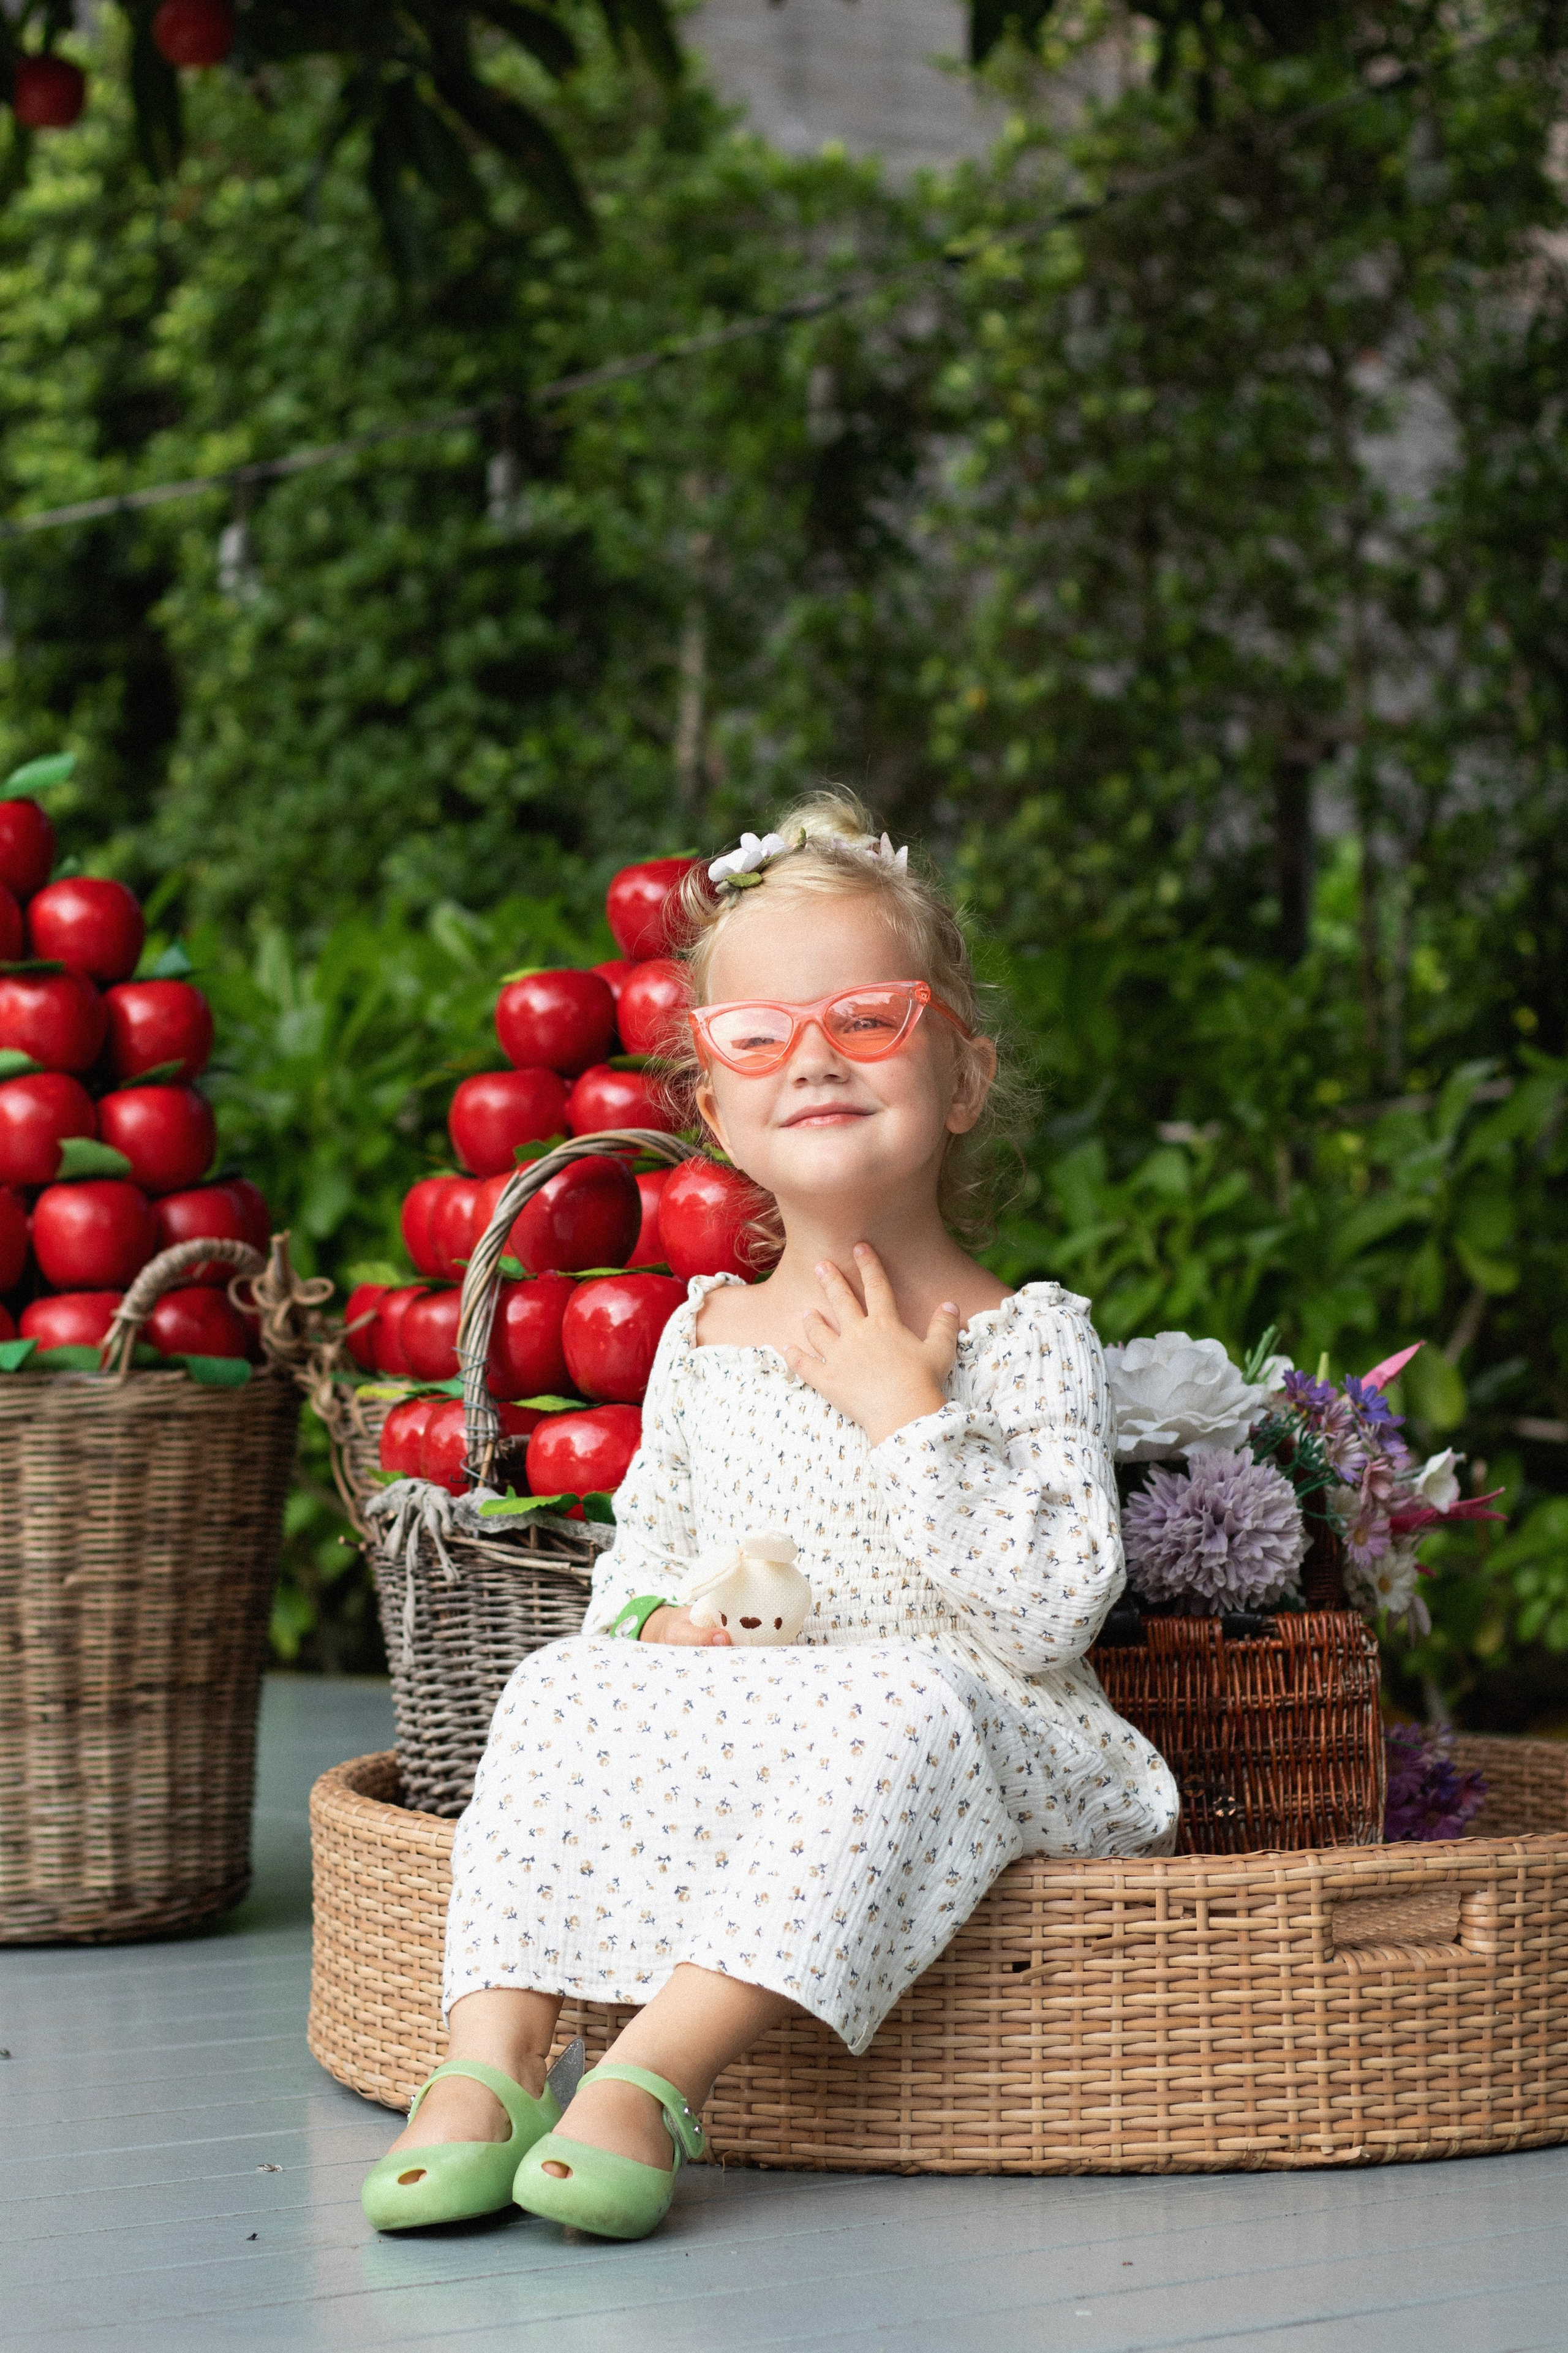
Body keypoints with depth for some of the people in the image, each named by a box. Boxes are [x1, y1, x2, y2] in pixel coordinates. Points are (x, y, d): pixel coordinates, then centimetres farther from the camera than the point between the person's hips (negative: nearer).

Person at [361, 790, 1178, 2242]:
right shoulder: (700, 1338, 11)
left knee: (900, 1700, -36)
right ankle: (489, 2060, -30)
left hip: (982, 1741, -4)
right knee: (562, 1687, -19)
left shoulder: (1025, 1336, -3)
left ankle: (654, 2073, -42)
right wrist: (652, 1629, -4)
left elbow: (1053, 1613, -14)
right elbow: (640, 1555, 21)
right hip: (730, 1740, 4)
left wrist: (905, 1408, -17)